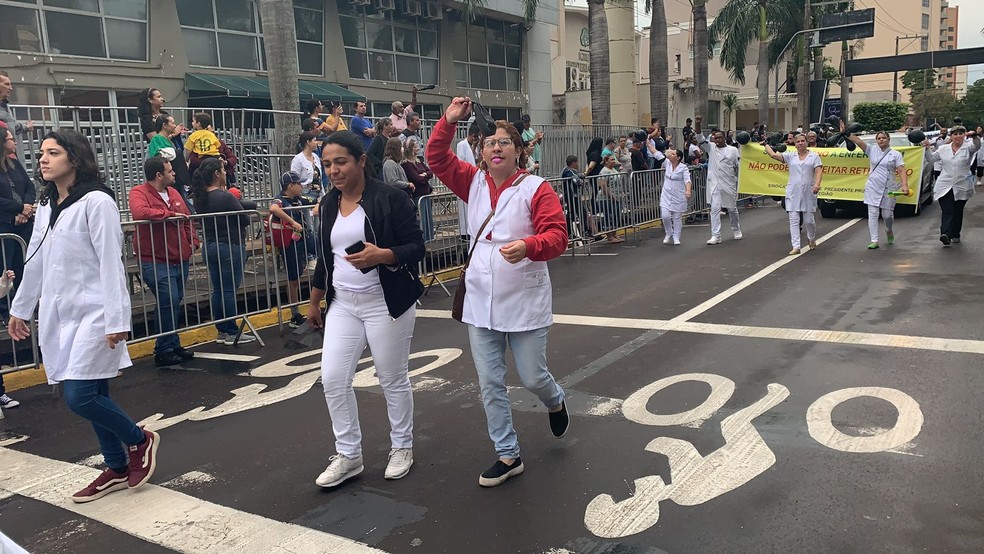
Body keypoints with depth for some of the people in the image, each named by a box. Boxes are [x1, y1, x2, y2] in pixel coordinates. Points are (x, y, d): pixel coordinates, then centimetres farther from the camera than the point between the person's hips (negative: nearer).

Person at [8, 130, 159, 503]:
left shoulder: (96, 202, -11)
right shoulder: (46, 205, 12)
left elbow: (110, 263, -16)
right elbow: (36, 262, 19)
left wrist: (116, 320, -18)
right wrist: (20, 308, 23)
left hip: (92, 314, -7)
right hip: (58, 315, 7)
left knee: (80, 396, -11)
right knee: (91, 396, 10)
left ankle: (140, 440, 13)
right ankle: (117, 469, 23)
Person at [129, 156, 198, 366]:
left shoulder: (173, 192, 15)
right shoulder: (139, 192, -8)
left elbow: (187, 220, 22)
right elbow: (140, 213, -30)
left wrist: (193, 241, 8)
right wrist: (169, 214, -19)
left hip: (180, 260, 8)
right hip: (157, 262, -8)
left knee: (174, 304, 14)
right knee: (169, 303, -12)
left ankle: (173, 346, 25)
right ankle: (164, 351, -1)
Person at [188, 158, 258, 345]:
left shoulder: (201, 197, 4)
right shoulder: (225, 197, -18)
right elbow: (245, 220, -14)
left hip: (210, 247, 8)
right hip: (230, 247, -7)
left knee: (218, 290, 12)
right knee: (229, 290, -2)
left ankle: (221, 331, 19)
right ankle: (232, 333, 4)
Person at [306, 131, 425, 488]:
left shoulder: (389, 198, -11)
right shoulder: (328, 203, 8)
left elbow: (416, 248, -12)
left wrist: (383, 255, -30)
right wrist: (314, 302, 20)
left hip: (386, 303, -6)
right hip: (342, 304, 6)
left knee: (393, 379, 6)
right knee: (333, 379, 2)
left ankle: (402, 448, 27)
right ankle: (348, 455, 18)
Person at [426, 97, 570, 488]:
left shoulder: (536, 189, -10)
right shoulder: (474, 183, 5)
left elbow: (556, 236, -18)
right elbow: (437, 158, 7)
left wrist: (528, 246, -37)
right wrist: (449, 121, -6)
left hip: (525, 303, -4)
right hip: (480, 302, 5)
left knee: (533, 378, 7)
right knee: (490, 383, 8)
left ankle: (556, 402, 44)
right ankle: (508, 456, 23)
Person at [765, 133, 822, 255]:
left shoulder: (814, 156, 3)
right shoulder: (790, 156, 7)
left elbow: (819, 171, -6)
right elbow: (773, 155, 0)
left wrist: (817, 184, -21)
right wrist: (767, 145, 14)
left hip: (808, 192, -1)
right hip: (793, 192, 1)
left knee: (809, 219, 4)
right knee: (793, 220, -4)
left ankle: (812, 239, 34)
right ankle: (796, 246, -3)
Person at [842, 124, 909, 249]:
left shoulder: (896, 154, 1)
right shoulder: (872, 149, 5)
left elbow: (902, 172, -7)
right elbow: (857, 141, -7)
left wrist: (905, 186, -21)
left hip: (888, 189, -1)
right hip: (872, 188, 1)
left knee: (887, 214, 4)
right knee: (872, 214, -2)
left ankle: (888, 230, 38)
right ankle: (874, 241, 2)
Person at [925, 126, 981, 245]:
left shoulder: (968, 147, 0)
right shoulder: (944, 149, 7)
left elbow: (977, 145, -21)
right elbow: (932, 158, 17)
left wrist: (975, 136, -40)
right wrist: (927, 148, 1)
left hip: (962, 187, 0)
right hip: (945, 186, 0)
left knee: (958, 212, 12)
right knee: (947, 211, -11)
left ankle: (955, 235, 24)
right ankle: (946, 235, -24)